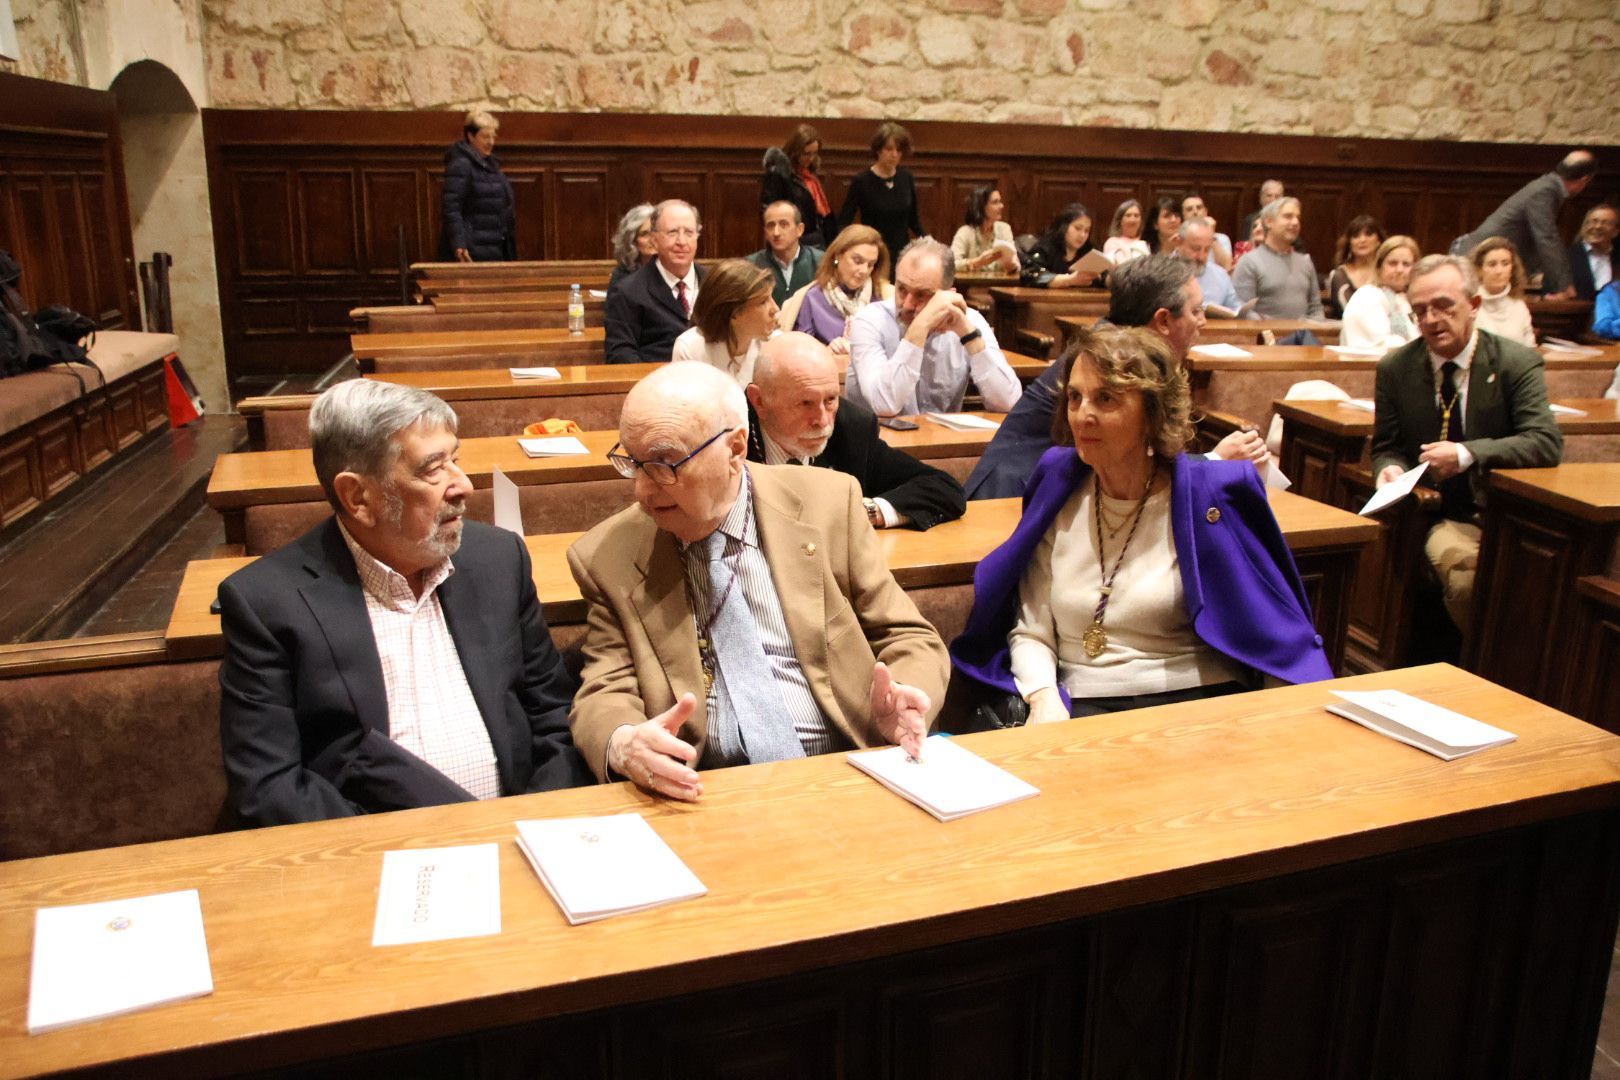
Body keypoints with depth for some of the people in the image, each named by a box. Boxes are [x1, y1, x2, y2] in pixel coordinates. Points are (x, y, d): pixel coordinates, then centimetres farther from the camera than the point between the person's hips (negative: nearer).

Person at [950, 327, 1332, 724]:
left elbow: (1278, 638, 2)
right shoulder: (1058, 496, 7)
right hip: (1084, 705, 1)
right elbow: (1030, 631, 7)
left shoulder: (1212, 492, -1)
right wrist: (1043, 698, -12)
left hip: (1199, 697, -1)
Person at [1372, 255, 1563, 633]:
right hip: (1439, 516, 0)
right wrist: (1391, 468, -12)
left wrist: (1468, 454, -25)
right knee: (1463, 566, -32)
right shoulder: (1395, 368, 5)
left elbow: (1547, 443, -11)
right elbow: (1386, 447, 13)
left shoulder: (1518, 362, -1)